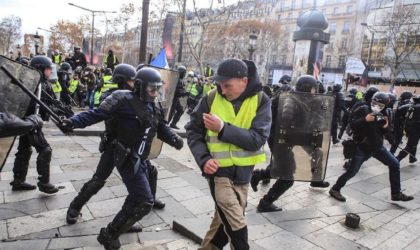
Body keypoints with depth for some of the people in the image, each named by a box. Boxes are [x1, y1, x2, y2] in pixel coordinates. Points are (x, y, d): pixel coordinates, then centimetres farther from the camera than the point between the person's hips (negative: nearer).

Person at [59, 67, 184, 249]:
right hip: (127, 158, -9)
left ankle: (124, 223, 51)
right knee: (145, 202, -11)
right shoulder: (124, 100, -17)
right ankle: (109, 234, 5)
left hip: (140, 158, 9)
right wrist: (73, 122, -29)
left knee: (137, 196, 26)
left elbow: (161, 128, 10)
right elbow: (97, 114, -17)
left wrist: (174, 139, -9)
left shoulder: (154, 106, 6)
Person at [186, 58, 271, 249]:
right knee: (236, 223, -6)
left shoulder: (261, 101, -9)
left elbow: (258, 139, -18)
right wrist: (204, 159, -15)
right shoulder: (211, 99, -9)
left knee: (226, 219, 19)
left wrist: (223, 129, -27)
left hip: (243, 172, 2)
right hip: (219, 170, -2)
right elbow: (193, 131, 0)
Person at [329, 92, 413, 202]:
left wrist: (385, 127, -8)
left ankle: (396, 193, 21)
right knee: (351, 171, -5)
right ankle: (335, 190, 11)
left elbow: (382, 133, 13)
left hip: (377, 146, 7)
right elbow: (352, 124, -22)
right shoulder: (362, 109, -13)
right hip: (362, 147, -6)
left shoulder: (382, 114, 6)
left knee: (395, 164, 8)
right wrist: (364, 120, -35)